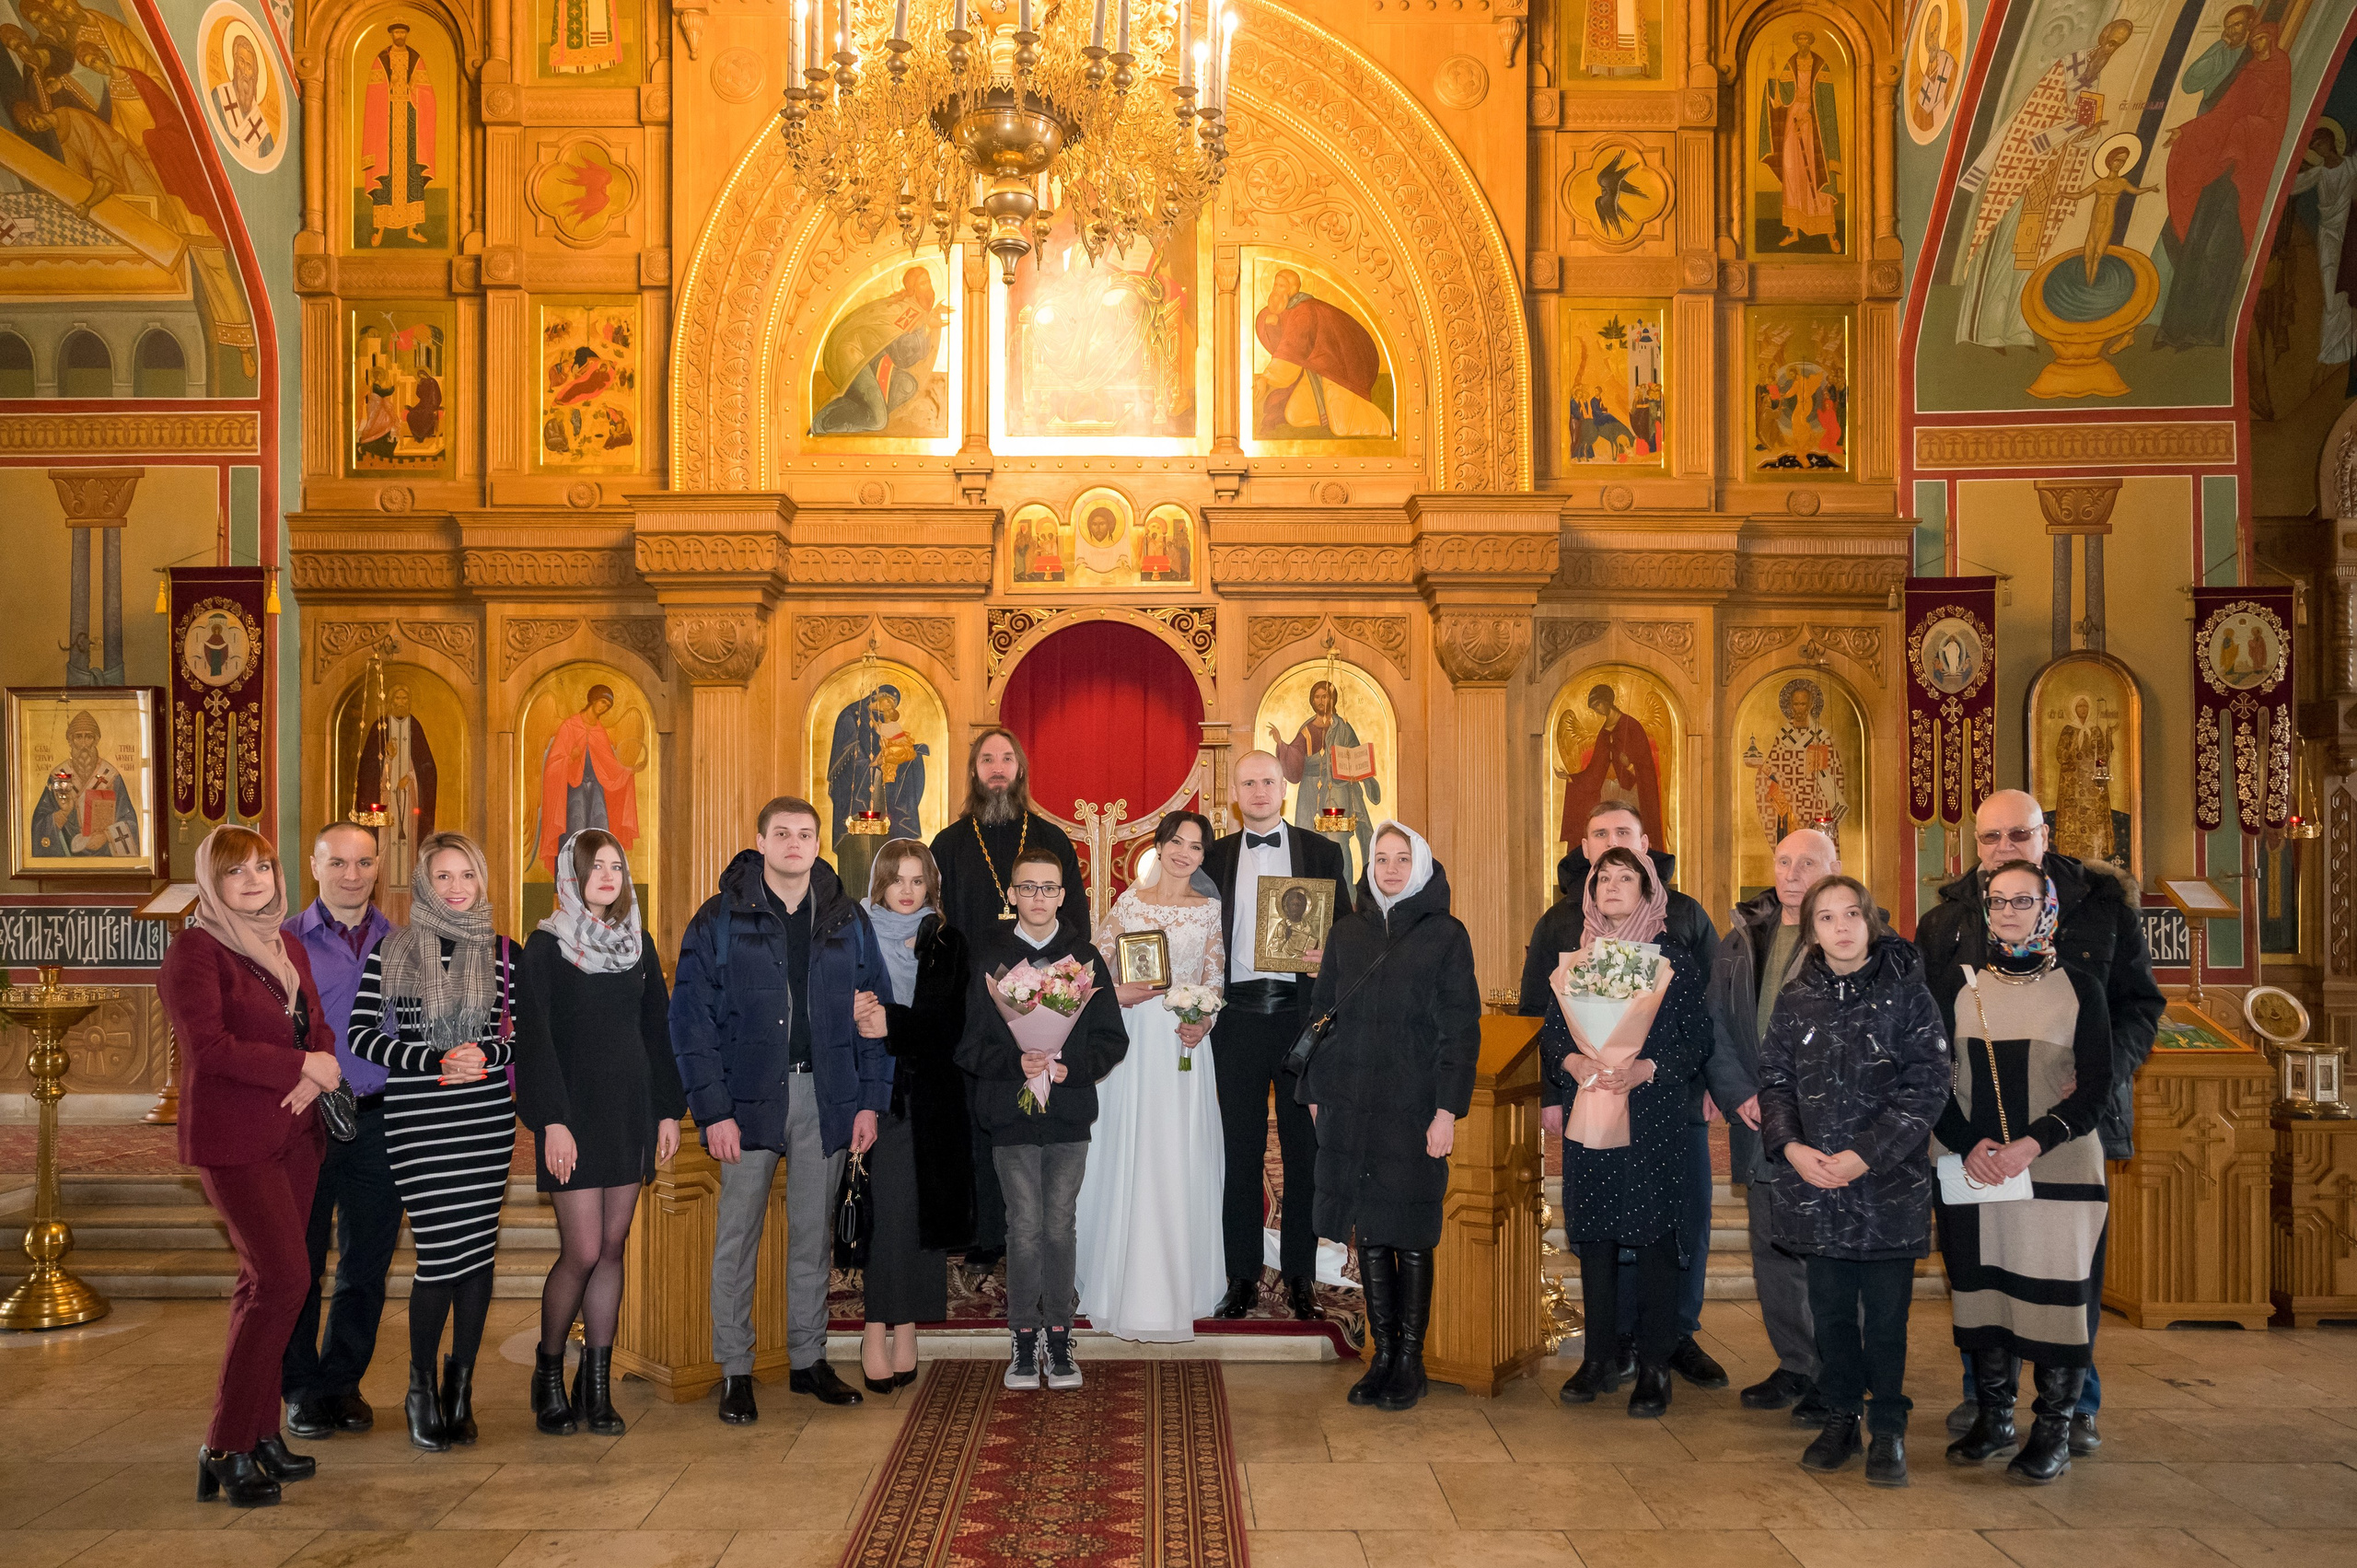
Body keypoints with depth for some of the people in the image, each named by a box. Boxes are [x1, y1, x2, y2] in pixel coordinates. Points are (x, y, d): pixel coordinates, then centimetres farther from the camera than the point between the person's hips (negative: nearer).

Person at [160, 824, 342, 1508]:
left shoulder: (288, 949, 14)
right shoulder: (195, 950, -9)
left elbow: (319, 1028, 14)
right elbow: (207, 1045, -19)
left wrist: (315, 1077, -7)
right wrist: (300, 1066, -15)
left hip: (293, 1136, 7)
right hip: (232, 1138, -7)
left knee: (266, 1282, 11)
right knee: (282, 1278, -13)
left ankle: (261, 1431, 20)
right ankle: (224, 1448, -4)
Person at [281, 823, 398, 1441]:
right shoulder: (286, 943, -1)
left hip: (379, 1118, 3)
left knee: (367, 1262, 9)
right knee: (299, 1261, 5)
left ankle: (342, 1381, 24)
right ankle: (301, 1386, 20)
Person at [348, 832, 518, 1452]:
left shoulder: (503, 953, 8)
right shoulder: (390, 951, 3)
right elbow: (360, 1034, -1)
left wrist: (487, 1057, -10)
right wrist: (436, 1062, -12)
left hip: (487, 1116, 2)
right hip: (417, 1120, -2)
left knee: (477, 1248, 4)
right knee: (441, 1252, -5)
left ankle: (460, 1386, 20)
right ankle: (421, 1387, 17)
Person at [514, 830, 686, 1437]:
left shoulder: (638, 944, 11)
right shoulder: (546, 947, -3)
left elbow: (659, 1029, 12)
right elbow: (535, 1038, -9)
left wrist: (670, 1110, 6)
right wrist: (552, 1121, -16)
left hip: (631, 1112, 5)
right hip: (576, 1113, -4)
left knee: (612, 1248, 6)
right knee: (583, 1251, -7)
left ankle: (597, 1385, 14)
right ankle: (549, 1374, 14)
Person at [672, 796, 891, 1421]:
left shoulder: (847, 922, 7)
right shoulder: (721, 919, -2)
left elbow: (872, 1012, 8)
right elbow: (691, 1019, -6)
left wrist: (870, 1101, 1)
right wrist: (713, 1110, -13)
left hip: (825, 1096, 3)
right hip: (750, 1095, -2)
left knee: (814, 1233, 11)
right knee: (738, 1234, 3)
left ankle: (809, 1359, 24)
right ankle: (734, 1370, 15)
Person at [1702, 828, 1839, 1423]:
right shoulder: (1743, 937, 10)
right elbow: (1713, 1024, 12)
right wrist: (1739, 1094, -1)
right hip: (1760, 1124, 6)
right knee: (1772, 1249, 13)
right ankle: (1795, 1366, 26)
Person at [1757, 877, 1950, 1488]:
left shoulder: (1906, 992, -5)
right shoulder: (1797, 1001, 6)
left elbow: (1927, 1087, -8)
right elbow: (1774, 1081, 9)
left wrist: (1866, 1155, -15)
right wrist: (1791, 1146, -8)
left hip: (1889, 1183, -3)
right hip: (1814, 1185, 3)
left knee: (1886, 1313, 4)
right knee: (1831, 1308, 12)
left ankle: (1888, 1428, 18)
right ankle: (1841, 1417, 25)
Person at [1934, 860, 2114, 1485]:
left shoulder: (2079, 987, 2)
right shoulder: (1962, 987, 8)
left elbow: (2096, 1088, -3)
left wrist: (2032, 1142, -15)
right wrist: (1968, 1143, -10)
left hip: (2058, 1168, -2)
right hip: (1974, 1168, 2)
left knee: (2055, 1289, -2)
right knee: (1982, 1286, 5)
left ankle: (2054, 1430, 10)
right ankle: (1993, 1418, 19)